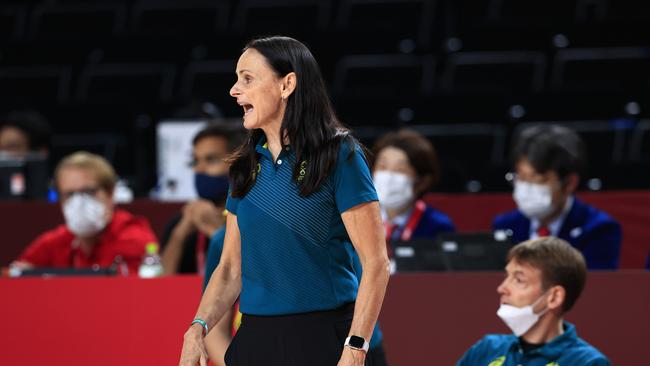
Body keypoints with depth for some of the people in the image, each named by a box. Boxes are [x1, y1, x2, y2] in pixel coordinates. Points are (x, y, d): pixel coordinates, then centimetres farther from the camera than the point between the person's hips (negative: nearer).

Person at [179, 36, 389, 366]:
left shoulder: (340, 156, -6)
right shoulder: (246, 167, 11)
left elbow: (375, 263, -10)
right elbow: (231, 268, 13)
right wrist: (197, 329, -3)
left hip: (322, 339, -5)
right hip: (254, 339, 5)